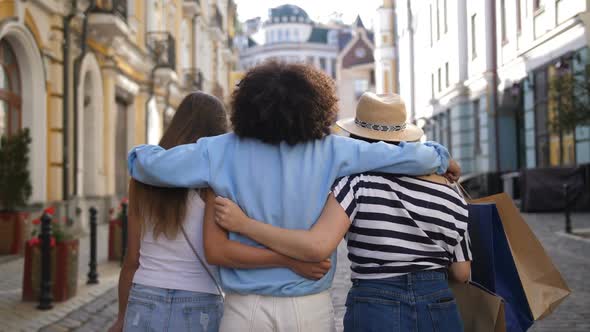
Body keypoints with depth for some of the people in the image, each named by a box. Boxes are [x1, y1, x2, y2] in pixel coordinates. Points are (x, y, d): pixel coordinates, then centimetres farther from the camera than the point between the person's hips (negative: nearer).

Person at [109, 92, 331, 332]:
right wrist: (289, 260, -21)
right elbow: (215, 248, -20)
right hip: (198, 311, -3)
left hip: (144, 305, 3)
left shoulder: (144, 177, 5)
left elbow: (132, 260, 7)